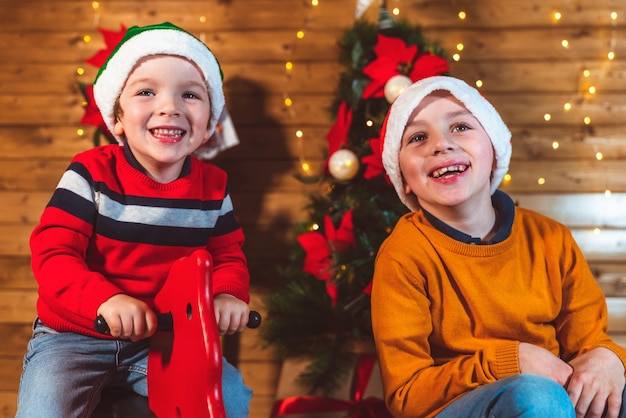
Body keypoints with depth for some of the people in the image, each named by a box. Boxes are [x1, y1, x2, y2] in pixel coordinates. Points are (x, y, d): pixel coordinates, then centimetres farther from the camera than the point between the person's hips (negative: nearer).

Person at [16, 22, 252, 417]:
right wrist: (105, 299, -38)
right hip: (73, 336, -3)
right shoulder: (92, 174, -14)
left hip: (164, 337, 3)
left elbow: (229, 255, 6)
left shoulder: (213, 186, -2)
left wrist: (228, 294, -18)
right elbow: (52, 253, -19)